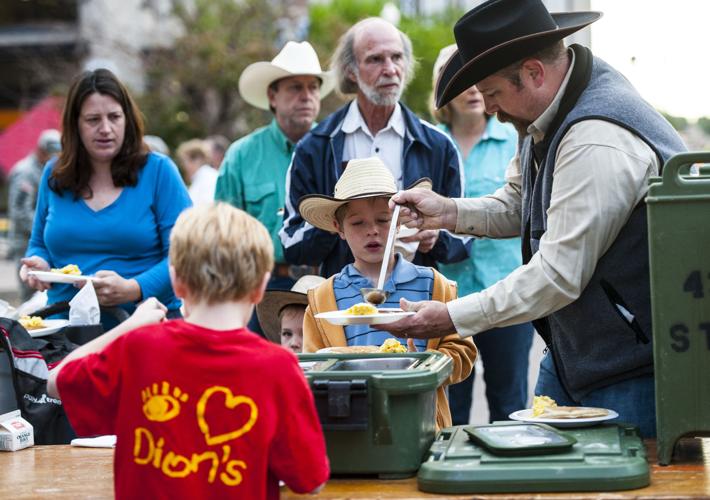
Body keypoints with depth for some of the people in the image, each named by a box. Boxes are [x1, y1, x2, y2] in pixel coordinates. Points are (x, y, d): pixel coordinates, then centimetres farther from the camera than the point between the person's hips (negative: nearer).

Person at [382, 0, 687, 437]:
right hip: (572, 353, 10)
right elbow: (517, 206, 19)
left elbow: (559, 274, -27)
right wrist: (450, 213, -1)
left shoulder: (599, 143, -28)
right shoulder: (548, 117, 5)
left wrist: (452, 318, -22)